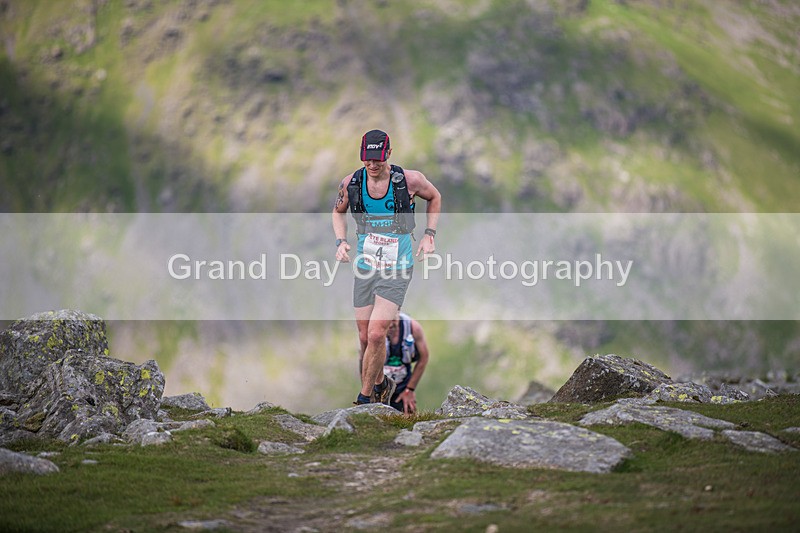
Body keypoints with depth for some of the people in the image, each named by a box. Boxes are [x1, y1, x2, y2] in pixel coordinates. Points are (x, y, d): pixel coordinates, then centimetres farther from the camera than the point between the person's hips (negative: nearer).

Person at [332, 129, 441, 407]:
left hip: (397, 268, -3)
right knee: (365, 338, 7)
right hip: (365, 267, 3)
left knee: (376, 334, -16)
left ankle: (365, 398, -4)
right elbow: (338, 211, 17)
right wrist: (341, 241, 1)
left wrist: (429, 235, 1)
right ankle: (381, 384, 32)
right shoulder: (350, 183, -4)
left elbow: (435, 198, 10)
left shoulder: (409, 180, -11)